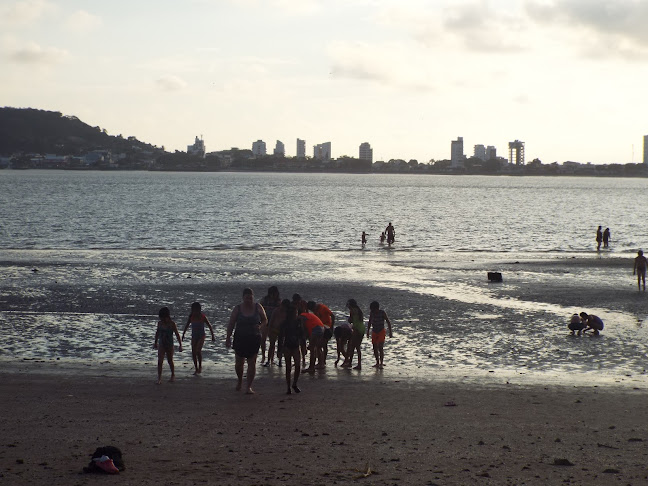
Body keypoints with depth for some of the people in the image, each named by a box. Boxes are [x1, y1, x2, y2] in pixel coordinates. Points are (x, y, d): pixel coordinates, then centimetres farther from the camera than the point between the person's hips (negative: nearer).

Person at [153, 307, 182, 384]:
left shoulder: (172, 324, -11)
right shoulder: (160, 323, 0)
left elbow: (177, 335, -8)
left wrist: (180, 345, -11)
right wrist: (155, 342, 23)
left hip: (169, 345, -3)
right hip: (161, 345, 3)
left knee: (170, 361, 12)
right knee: (160, 361, -10)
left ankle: (173, 375, 36)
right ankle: (159, 379, -12)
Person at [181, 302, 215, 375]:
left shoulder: (202, 317, -10)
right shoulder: (191, 317, -2)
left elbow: (209, 326, -2)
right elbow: (186, 326, 11)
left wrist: (212, 335, -2)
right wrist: (183, 335, 14)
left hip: (201, 336, -4)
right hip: (194, 336, 4)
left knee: (198, 350, -21)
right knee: (193, 352, -1)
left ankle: (200, 366, -2)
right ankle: (196, 369, 11)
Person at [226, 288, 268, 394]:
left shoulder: (258, 308, -1)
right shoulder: (237, 309, -2)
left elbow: (265, 320, 9)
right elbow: (231, 324, 1)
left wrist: (260, 326, -12)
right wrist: (228, 337, -5)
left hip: (254, 339, 0)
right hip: (240, 339, 0)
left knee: (252, 363, -5)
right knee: (239, 363, 8)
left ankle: (249, 387, 0)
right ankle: (240, 381, 36)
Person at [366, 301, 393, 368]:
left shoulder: (382, 313, -15)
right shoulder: (371, 313, -4)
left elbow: (388, 322, -8)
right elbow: (369, 322, 11)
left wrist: (390, 332, -10)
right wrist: (368, 332, 14)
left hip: (381, 332, -4)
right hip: (374, 332, 5)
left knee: (380, 348, -15)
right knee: (375, 348, 5)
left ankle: (381, 363, -15)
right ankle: (377, 363, 16)